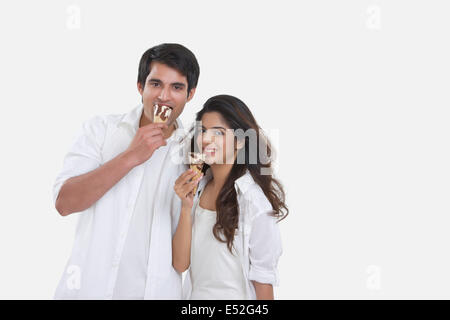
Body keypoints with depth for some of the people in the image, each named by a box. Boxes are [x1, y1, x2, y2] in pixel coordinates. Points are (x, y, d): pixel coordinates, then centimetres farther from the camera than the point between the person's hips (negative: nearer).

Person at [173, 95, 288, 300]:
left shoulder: (256, 201, -19)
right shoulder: (197, 189, -4)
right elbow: (180, 264, -7)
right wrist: (186, 207, -17)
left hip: (235, 296, -5)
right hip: (193, 294, 5)